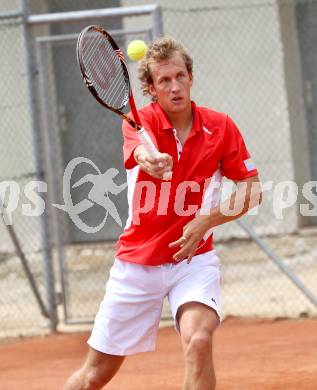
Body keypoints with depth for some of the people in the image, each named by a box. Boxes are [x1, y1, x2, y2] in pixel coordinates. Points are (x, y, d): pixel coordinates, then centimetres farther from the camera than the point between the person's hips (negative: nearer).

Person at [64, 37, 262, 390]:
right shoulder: (141, 121, -10)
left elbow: (253, 190, 1)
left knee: (198, 341, -29)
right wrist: (151, 161, -58)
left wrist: (207, 220, -15)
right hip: (136, 263, 0)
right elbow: (141, 154, -33)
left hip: (193, 258, 0)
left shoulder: (220, 128, -4)